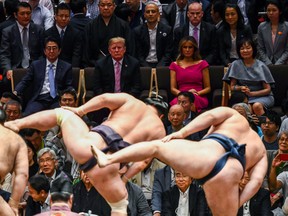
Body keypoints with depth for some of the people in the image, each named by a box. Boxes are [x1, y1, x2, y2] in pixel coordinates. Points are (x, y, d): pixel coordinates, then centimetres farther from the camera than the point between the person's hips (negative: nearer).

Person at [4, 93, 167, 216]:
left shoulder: (130, 100, 21)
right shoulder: (160, 130, 20)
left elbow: (104, 98, 4)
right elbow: (143, 163, 9)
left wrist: (80, 110, 16)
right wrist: (124, 178, 18)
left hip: (92, 142, 1)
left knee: (61, 113, 30)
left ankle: (17, 124, 15)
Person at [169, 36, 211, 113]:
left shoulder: (202, 64, 15)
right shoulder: (175, 65, 19)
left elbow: (208, 88, 14)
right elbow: (173, 89, 14)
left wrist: (197, 93, -7)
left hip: (199, 98, -1)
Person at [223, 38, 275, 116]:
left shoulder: (261, 66, -2)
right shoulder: (236, 65, 3)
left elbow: (267, 89, -1)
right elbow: (232, 87, 7)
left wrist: (251, 93, -15)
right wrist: (240, 88, -16)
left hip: (262, 96, -1)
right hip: (245, 97, 1)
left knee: (257, 106, -36)